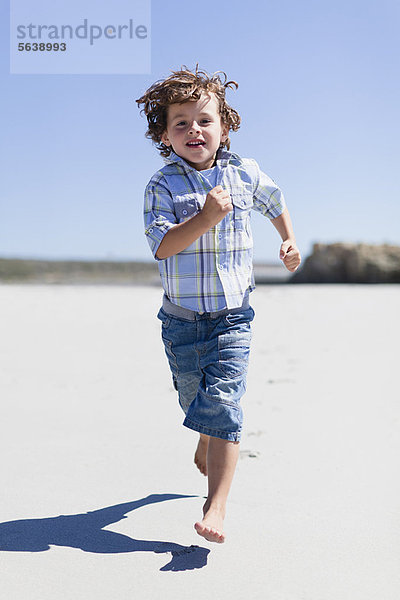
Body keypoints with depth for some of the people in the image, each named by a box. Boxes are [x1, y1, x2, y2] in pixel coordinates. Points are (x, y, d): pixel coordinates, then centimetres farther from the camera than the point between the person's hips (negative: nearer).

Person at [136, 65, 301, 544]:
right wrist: (204, 217, -30)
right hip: (181, 319, 1)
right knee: (194, 398, 18)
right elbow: (161, 245, -19)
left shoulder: (245, 173, 2)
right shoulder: (163, 185, -6)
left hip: (232, 316, 0)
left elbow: (274, 202, 24)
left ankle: (216, 504, -6)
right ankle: (208, 448, 51)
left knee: (222, 405, -12)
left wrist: (289, 240, 14)